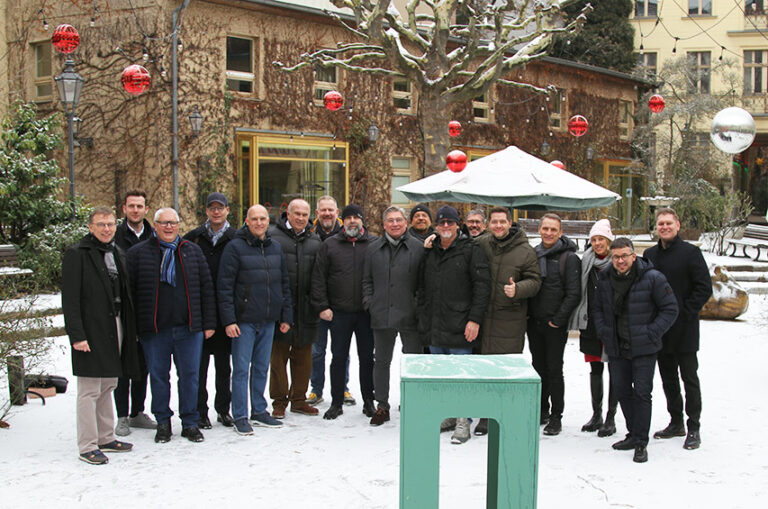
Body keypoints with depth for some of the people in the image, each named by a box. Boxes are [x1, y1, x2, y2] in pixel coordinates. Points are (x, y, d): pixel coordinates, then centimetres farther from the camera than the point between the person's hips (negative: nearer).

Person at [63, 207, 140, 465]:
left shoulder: (117, 254, 15)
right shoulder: (76, 255, -7)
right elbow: (70, 299, -13)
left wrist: (131, 328, 14)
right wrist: (76, 335, -19)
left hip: (115, 329, 7)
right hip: (91, 332, -7)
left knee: (107, 386, 14)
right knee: (90, 390, -3)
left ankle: (106, 438, 24)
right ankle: (88, 446, 4)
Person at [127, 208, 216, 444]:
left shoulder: (193, 251, 9)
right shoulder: (138, 253, 2)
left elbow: (206, 288, 9)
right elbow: (129, 291, 2)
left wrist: (209, 323, 4)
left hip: (189, 328, 1)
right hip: (154, 329, -1)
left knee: (190, 375, 6)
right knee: (158, 377, 9)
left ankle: (190, 423, 19)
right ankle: (163, 423, 24)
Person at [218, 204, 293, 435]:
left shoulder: (276, 248, 11)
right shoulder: (235, 247, -6)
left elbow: (284, 284, 16)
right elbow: (224, 286, -9)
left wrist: (286, 316, 11)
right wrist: (228, 319, -14)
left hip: (268, 321, 5)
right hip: (244, 320, -5)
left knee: (262, 368, 13)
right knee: (241, 369, 0)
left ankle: (259, 412, 24)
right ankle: (240, 417, 8)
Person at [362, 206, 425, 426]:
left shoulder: (418, 248, 0)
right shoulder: (374, 248, 9)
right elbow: (367, 279, 13)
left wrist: (421, 306, -7)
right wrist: (369, 303, 2)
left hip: (409, 316, -3)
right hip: (381, 316, 3)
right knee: (381, 362, 11)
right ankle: (382, 406, 22)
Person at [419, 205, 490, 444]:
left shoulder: (471, 250, -5)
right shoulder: (430, 251, 13)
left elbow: (482, 285, -9)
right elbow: (422, 286, 20)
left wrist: (475, 319, -15)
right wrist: (423, 316, 14)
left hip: (459, 326, -6)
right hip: (434, 326, 6)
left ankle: (463, 422, 5)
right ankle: (448, 415, 25)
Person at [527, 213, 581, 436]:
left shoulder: (569, 258, -6)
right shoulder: (532, 254, 9)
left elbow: (574, 294, -10)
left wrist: (558, 319, -13)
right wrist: (527, 313, 5)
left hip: (555, 325, -5)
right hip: (534, 323, 5)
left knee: (554, 370, -1)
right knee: (538, 367, 13)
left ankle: (556, 417, 9)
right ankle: (542, 411, 25)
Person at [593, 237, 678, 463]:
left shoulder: (653, 278, -12)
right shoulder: (604, 279, 2)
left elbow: (670, 309, -6)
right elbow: (597, 308, 16)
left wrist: (651, 334, -12)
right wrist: (603, 331, 4)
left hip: (644, 349, -5)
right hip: (616, 348, 5)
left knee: (641, 392, -5)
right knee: (622, 391, 11)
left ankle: (641, 443, 3)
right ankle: (634, 434, 27)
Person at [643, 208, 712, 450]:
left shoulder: (690, 252, -6)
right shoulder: (649, 255, 10)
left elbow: (704, 288, -8)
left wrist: (685, 312, -14)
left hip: (685, 329, -5)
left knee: (689, 378, 0)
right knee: (668, 378, 13)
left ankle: (693, 428, 8)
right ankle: (676, 423, 25)